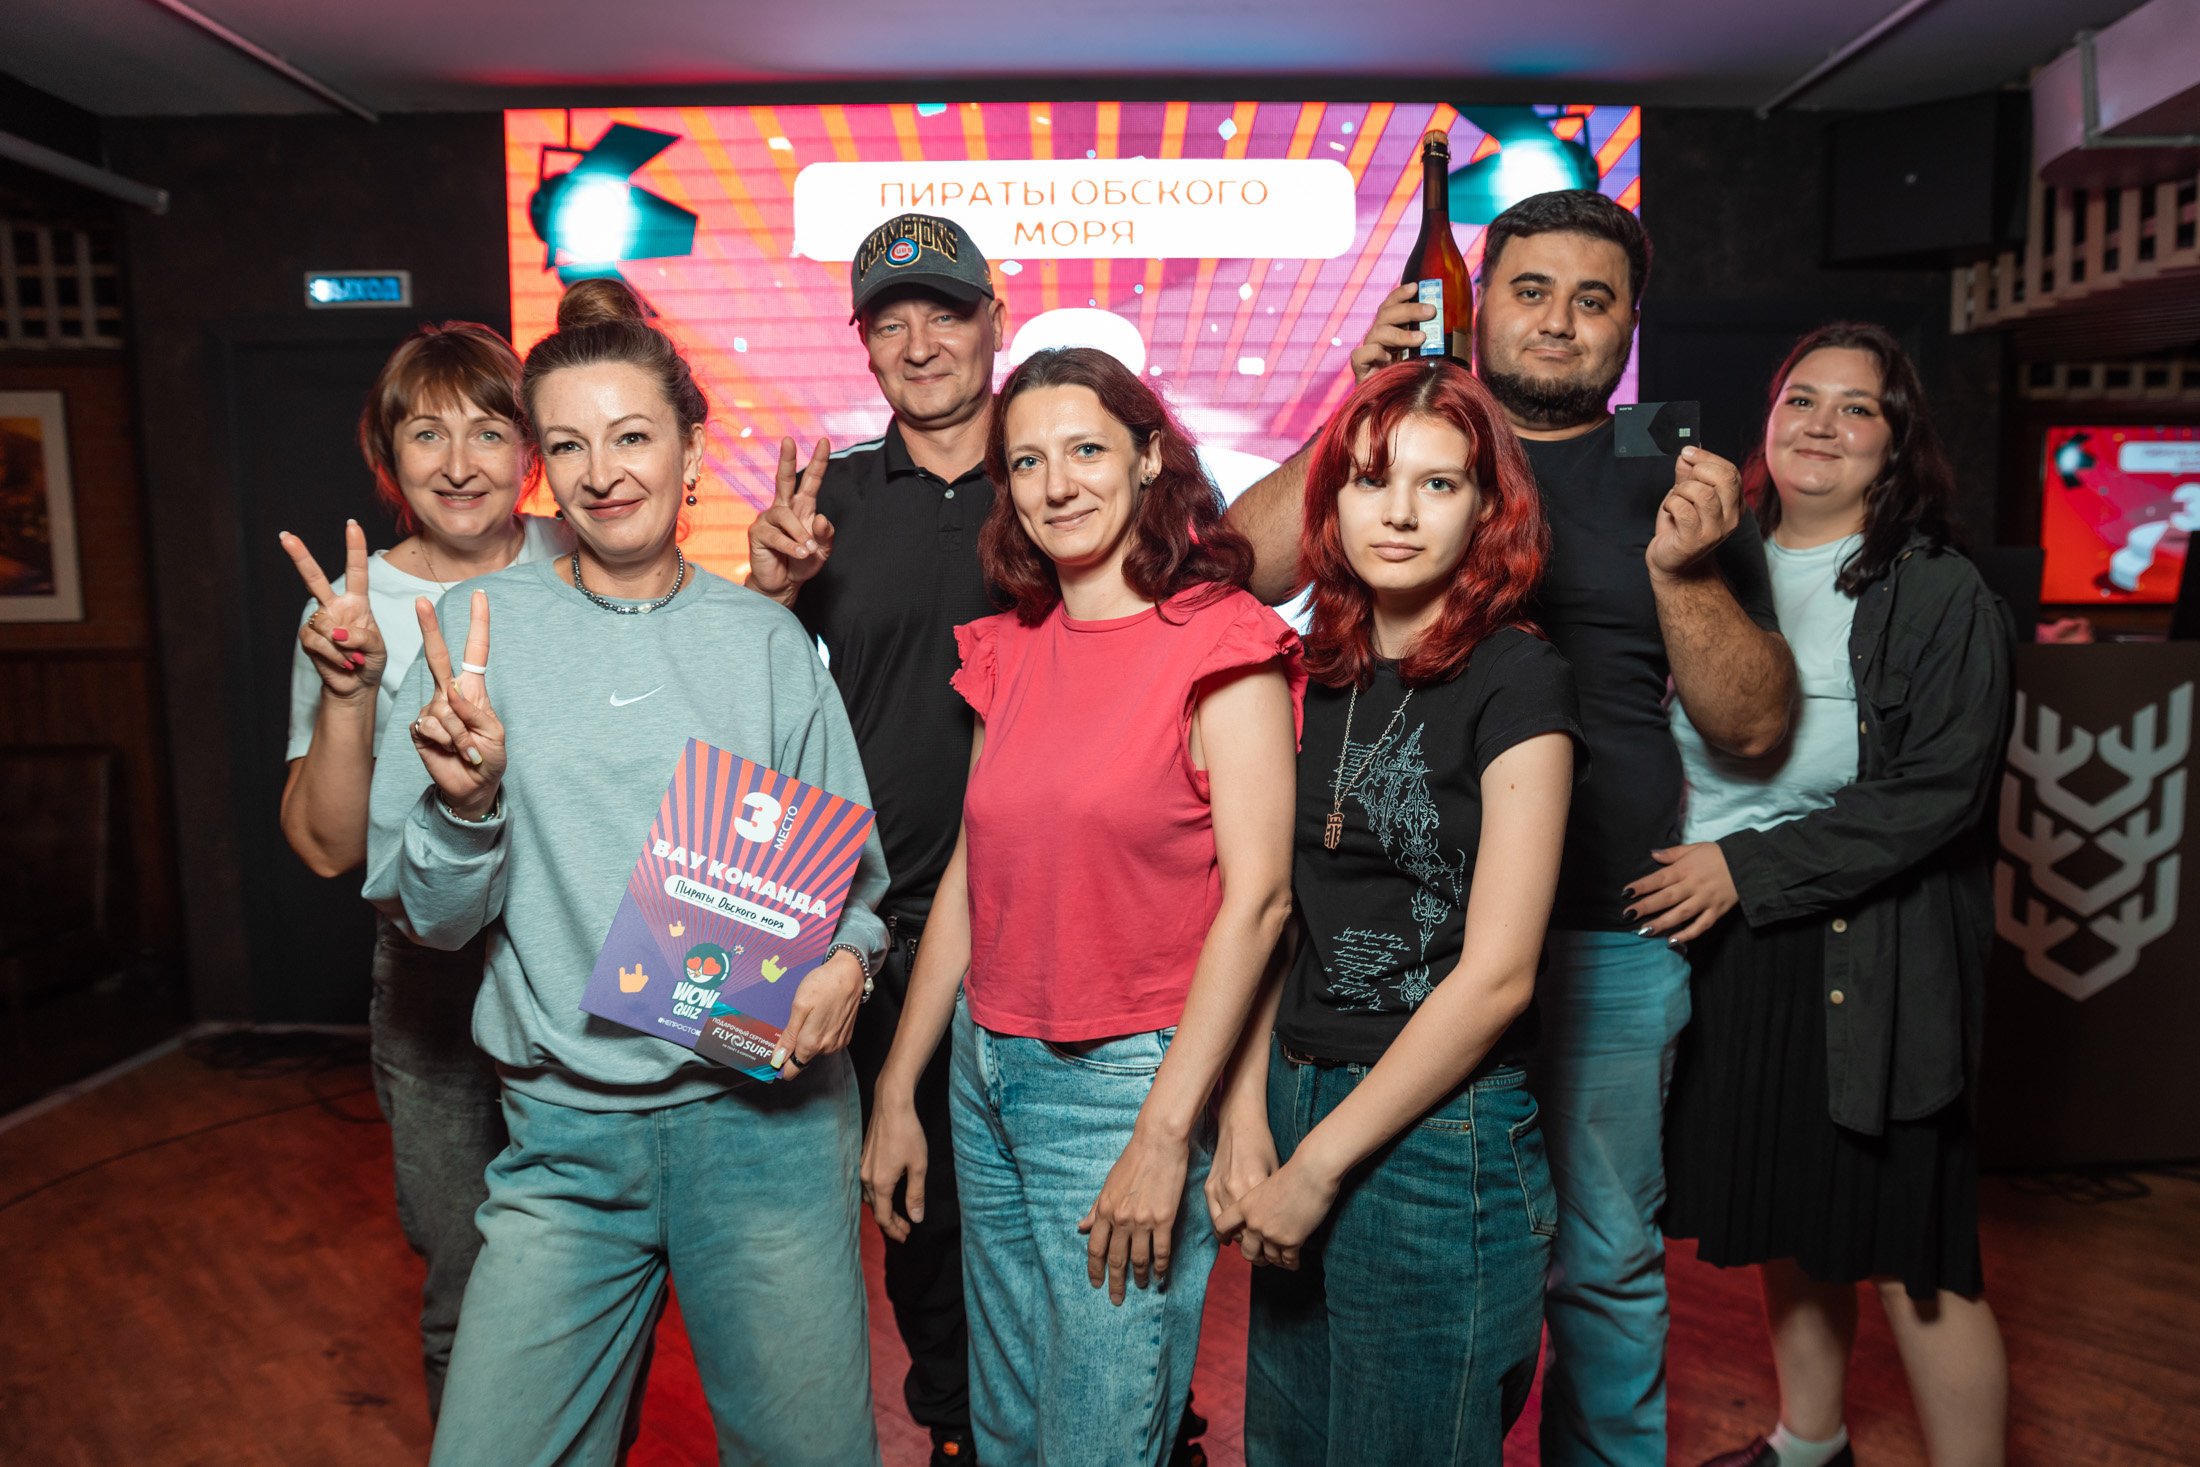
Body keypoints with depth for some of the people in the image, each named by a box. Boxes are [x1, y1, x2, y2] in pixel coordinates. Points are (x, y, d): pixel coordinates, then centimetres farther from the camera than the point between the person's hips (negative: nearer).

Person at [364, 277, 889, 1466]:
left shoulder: (765, 639, 2)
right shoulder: (477, 626, 0)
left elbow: (849, 868, 8)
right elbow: (433, 916, 1)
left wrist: (846, 957, -13)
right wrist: (464, 802, -19)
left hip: (767, 1111, 1)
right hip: (563, 1141, 0)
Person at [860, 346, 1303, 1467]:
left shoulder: (1218, 640, -10)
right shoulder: (1012, 651, 8)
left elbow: (1257, 894, -15)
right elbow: (968, 875, 10)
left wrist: (1164, 1134, -18)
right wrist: (895, 1093, 11)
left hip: (1127, 1080, -6)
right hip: (990, 1078, 6)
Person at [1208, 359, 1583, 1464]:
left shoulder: (1516, 681, -12)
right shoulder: (1319, 675, 5)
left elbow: (1496, 974, -16)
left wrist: (1319, 1164, -12)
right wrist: (1247, 1118, -3)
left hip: (1436, 1137, -6)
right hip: (1294, 1111, 6)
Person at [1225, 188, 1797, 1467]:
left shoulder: (1676, 489, 7)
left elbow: (1756, 723, 3)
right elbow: (1233, 577, -7)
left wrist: (1685, 572, -13)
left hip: (1603, 944, 0)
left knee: (1602, 1258, 12)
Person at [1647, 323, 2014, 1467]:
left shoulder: (1942, 595, -5)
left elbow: (1938, 790, -15)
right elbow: (1670, 747, 19)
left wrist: (1748, 868, -18)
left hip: (1872, 960, -5)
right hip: (1722, 946, 5)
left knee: (1908, 1251, 1)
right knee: (1780, 1218, 18)